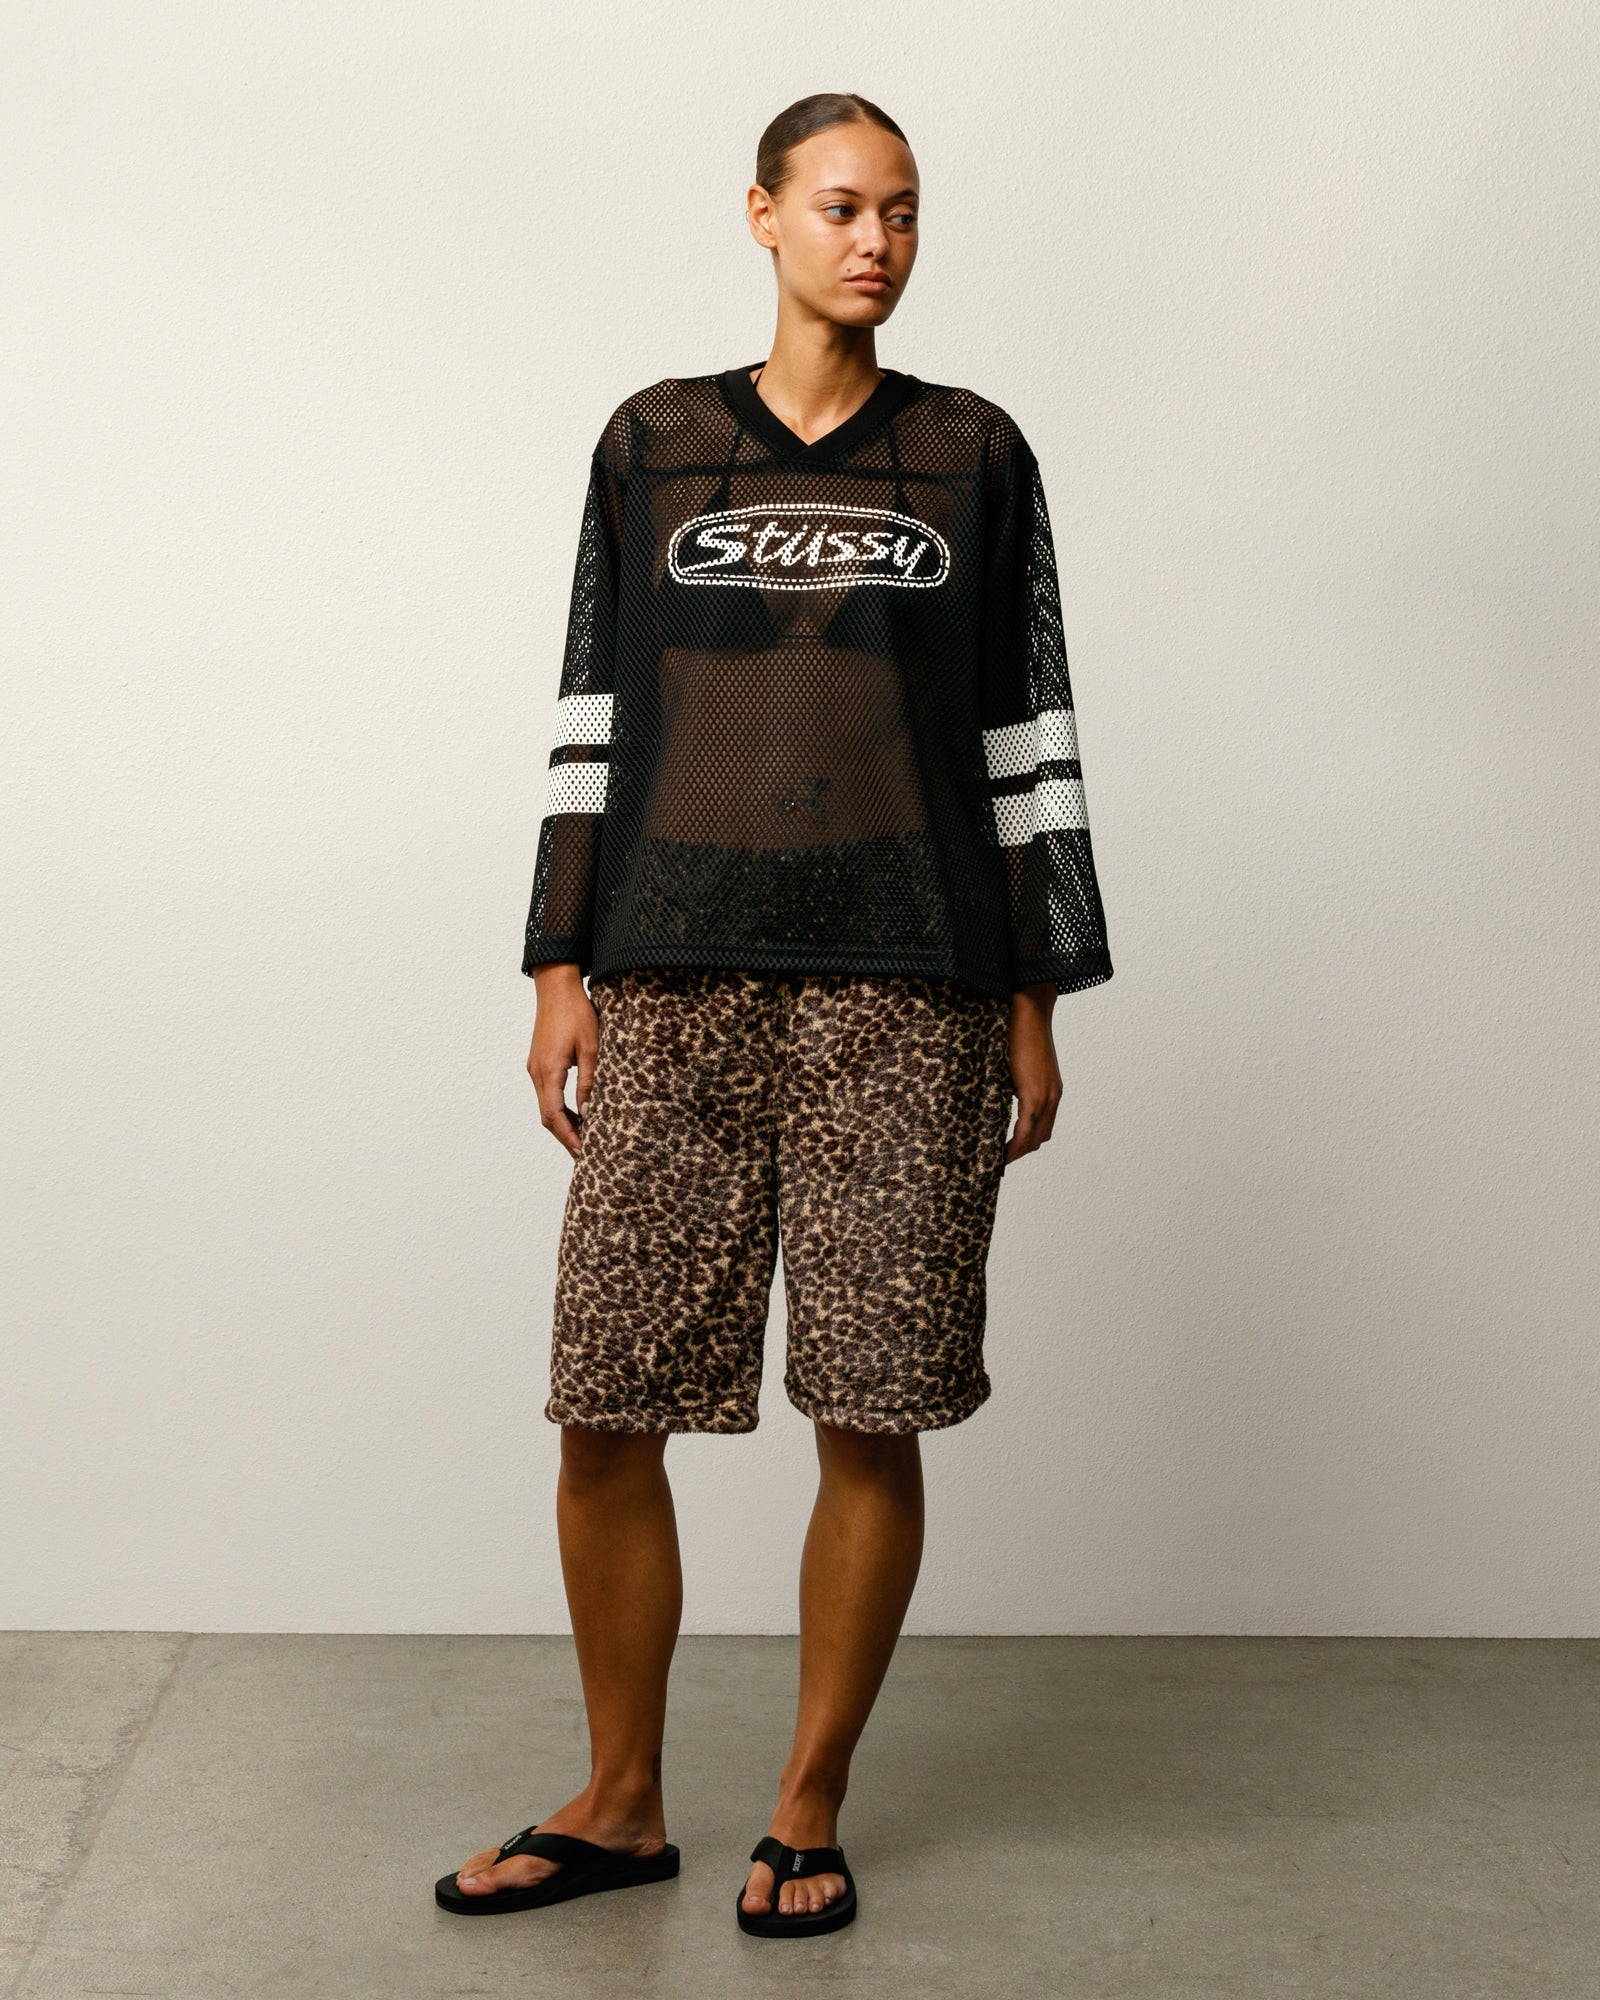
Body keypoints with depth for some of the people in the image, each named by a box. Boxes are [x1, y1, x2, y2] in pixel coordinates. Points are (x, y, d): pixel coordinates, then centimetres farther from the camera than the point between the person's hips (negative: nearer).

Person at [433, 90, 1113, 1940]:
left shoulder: (974, 454, 9)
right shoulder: (654, 444, 10)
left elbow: (1026, 734, 9)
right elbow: (595, 715, 10)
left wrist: (1036, 1001, 4)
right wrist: (563, 969, 3)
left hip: (906, 993, 0)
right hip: (675, 986, 1)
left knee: (873, 1422, 1)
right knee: (605, 1418, 1)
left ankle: (809, 1810, 20)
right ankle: (620, 1804, 20)